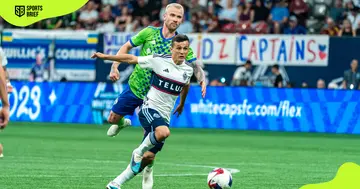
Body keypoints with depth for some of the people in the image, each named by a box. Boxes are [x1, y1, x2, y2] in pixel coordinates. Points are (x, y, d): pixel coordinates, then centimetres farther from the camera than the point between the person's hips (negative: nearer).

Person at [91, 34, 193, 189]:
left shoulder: (188, 70, 4)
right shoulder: (159, 60, -9)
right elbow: (131, 59, 0)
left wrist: (182, 104, 42)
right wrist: (105, 56, 0)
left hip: (164, 116, 6)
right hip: (149, 108, -6)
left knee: (148, 157, 1)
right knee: (164, 132, -38)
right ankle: (138, 152, -10)